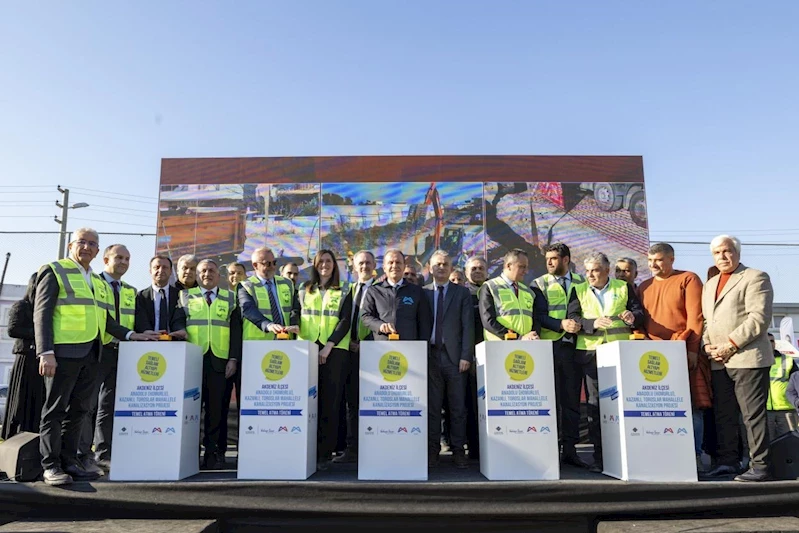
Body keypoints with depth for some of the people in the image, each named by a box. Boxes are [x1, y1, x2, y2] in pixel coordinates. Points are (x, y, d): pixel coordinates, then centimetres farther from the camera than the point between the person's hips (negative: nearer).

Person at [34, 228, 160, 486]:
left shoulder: (98, 282, 20)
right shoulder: (54, 271, 0)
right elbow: (42, 314, -8)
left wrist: (131, 335, 9)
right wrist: (46, 352, -17)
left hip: (90, 355, 7)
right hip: (63, 352, -6)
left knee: (79, 409, 9)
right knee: (55, 409, 0)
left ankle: (69, 461, 17)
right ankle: (50, 465, 7)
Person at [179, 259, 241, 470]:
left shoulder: (230, 298, 13)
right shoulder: (185, 296, 14)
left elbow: (236, 330, 8)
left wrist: (233, 358, -3)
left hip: (219, 360, 0)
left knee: (216, 408, 0)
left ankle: (213, 453, 7)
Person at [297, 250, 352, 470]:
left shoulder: (344, 291, 8)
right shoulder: (305, 289, 16)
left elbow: (345, 320, -1)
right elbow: (297, 315, 14)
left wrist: (329, 346, -12)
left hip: (334, 349, -2)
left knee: (330, 401, -4)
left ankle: (325, 453, 2)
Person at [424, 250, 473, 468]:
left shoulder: (462, 293, 8)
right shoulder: (423, 293, 11)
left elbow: (468, 326, 1)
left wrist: (466, 356, -7)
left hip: (454, 356, -1)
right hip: (430, 356, 1)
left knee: (458, 407, 3)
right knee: (432, 406, 4)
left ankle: (458, 451, 11)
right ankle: (432, 450, 12)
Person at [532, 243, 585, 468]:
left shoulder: (581, 282, 12)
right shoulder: (539, 284, 7)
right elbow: (539, 316, -3)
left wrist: (581, 324, -9)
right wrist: (561, 324, -16)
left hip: (573, 346, 2)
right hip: (549, 346, -2)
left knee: (572, 399, 5)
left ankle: (570, 449, 12)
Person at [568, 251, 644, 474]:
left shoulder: (624, 288, 12)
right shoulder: (579, 291, 9)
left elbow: (639, 312, 7)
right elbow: (572, 319, -2)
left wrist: (633, 317, -16)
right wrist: (593, 323, -20)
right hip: (590, 352, 0)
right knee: (595, 402, 2)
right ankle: (599, 456, 8)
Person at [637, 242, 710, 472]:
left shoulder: (688, 279, 2)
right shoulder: (644, 287, 17)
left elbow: (695, 317, -6)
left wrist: (692, 349, -13)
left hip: (684, 354, -4)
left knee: (692, 407, -2)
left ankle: (694, 456, 5)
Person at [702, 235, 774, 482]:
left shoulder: (755, 278, 0)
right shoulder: (709, 285, 22)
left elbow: (759, 318, -12)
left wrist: (731, 345, -16)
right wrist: (707, 344, 2)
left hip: (747, 358, -7)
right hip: (718, 362, 7)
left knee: (753, 415, -3)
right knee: (723, 414, 9)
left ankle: (759, 466, 4)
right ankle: (728, 461, 17)